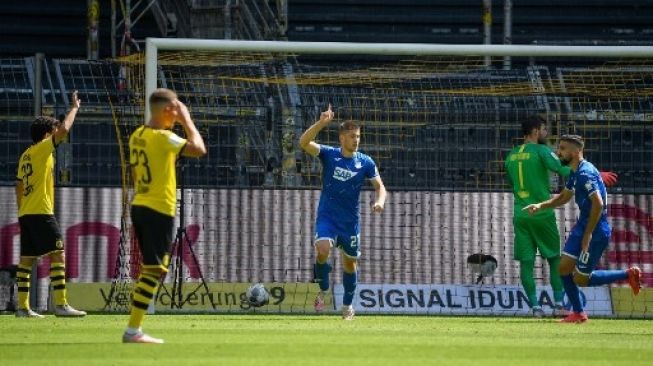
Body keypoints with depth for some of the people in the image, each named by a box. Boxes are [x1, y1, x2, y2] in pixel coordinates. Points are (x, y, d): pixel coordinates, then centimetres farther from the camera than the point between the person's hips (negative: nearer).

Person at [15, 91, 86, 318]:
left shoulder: (26, 155, 17)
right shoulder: (43, 148, -5)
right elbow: (64, 129, -14)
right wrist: (74, 108, 1)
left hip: (25, 214, 9)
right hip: (41, 212, -9)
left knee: (26, 260, 9)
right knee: (58, 255, -11)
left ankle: (22, 307, 8)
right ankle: (61, 305, -18)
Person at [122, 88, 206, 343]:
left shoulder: (137, 136, 10)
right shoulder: (162, 137, -15)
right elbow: (199, 149, -19)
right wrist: (187, 121, -8)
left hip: (139, 206, 9)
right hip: (159, 209, -9)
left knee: (150, 269, 15)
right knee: (154, 270, -7)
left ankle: (135, 329, 12)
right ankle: (133, 330, -12)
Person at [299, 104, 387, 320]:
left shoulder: (365, 163, -2)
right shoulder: (329, 155, -6)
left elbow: (380, 186, 1)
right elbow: (304, 143, -21)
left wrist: (380, 201, -22)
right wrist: (321, 123, -35)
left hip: (350, 221, 2)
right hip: (327, 216, -2)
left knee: (349, 262, 10)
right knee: (323, 249, -27)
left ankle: (348, 305, 29)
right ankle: (323, 290, -4)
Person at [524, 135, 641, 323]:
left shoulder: (585, 173, -22)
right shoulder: (575, 173, 10)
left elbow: (598, 204, -30)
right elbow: (563, 197, 25)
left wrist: (588, 235, -25)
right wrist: (540, 206, 10)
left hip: (596, 231, -10)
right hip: (582, 226, 10)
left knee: (580, 279, 0)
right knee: (564, 268, 6)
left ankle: (629, 274, 10)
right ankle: (578, 313, 16)